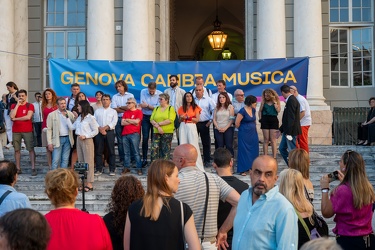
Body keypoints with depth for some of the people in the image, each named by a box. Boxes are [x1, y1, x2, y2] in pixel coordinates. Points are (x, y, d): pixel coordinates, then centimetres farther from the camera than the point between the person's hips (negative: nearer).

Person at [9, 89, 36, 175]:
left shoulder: (30, 106, 1)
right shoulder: (14, 105, 10)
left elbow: (28, 117, -13)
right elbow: (12, 116, -7)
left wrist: (15, 119, -7)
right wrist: (17, 104, -7)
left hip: (27, 131, -3)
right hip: (16, 131, 3)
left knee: (31, 149, -5)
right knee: (17, 149, 4)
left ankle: (33, 168, -6)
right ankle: (18, 168, 9)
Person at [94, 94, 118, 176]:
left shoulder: (113, 111, 9)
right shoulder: (97, 111, 14)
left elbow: (114, 122, -3)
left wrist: (105, 128, -15)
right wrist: (100, 129, -13)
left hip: (109, 132, -2)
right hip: (99, 132, 2)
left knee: (111, 151, -1)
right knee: (98, 151, 1)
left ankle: (112, 169, 2)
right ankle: (99, 169, 8)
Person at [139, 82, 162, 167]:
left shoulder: (160, 94, -8)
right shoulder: (143, 92, -3)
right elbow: (142, 105, -11)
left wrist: (148, 105, -18)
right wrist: (153, 107, -15)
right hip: (145, 117, 1)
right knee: (145, 138, -2)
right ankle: (144, 159, 3)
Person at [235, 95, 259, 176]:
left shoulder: (253, 110, 6)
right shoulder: (242, 111, -16)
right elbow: (237, 123, -15)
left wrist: (254, 128, 15)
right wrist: (242, 129, 2)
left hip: (253, 133, 7)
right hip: (244, 134, -7)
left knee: (253, 150, 8)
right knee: (244, 151, -1)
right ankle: (242, 170, 6)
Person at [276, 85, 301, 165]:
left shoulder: (291, 100, -17)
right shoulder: (291, 100, 13)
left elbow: (291, 118, -23)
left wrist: (288, 133, -23)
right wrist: (280, 130, 21)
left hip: (291, 131, -10)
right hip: (287, 130, 10)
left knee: (292, 151, -4)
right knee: (282, 148, 16)